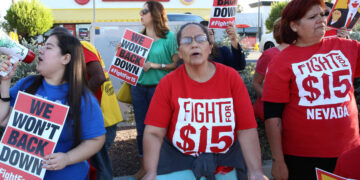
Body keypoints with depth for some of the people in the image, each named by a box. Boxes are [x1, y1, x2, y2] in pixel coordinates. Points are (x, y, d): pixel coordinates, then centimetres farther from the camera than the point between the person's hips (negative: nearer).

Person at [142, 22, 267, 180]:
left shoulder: (231, 77, -8)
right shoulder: (167, 83, -9)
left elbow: (246, 129, -13)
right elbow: (154, 133, -13)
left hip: (226, 163, 1)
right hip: (177, 163, -1)